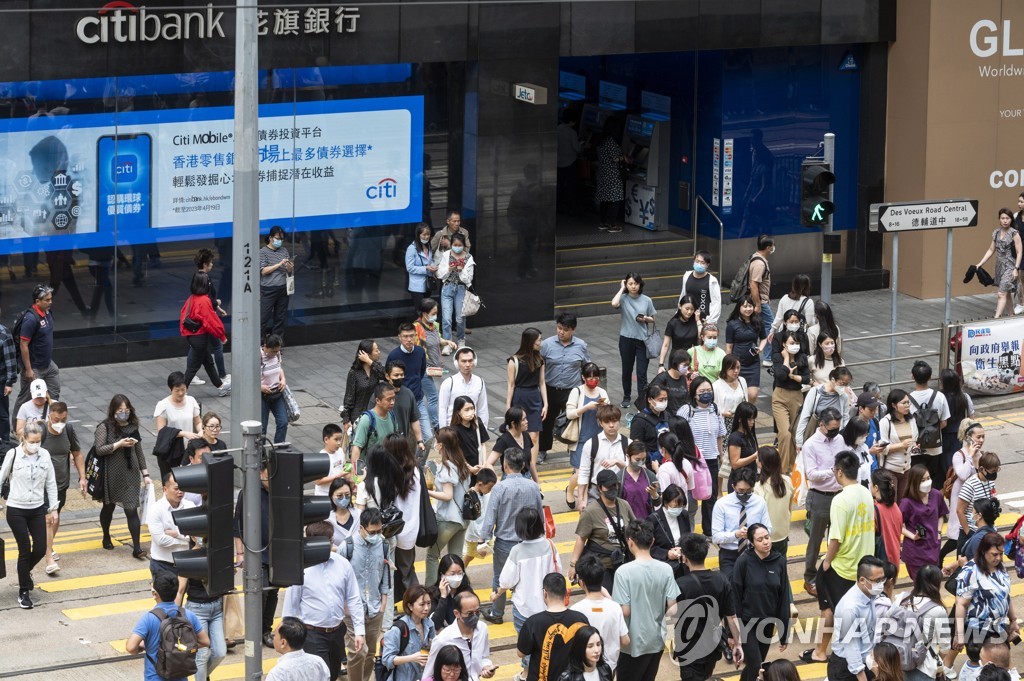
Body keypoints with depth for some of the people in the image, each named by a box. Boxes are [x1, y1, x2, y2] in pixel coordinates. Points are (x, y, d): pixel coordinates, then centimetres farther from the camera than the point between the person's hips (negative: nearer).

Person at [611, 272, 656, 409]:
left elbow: (652, 319, 10)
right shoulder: (623, 299, -4)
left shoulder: (647, 300, 0)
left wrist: (645, 319, -13)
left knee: (642, 372, -4)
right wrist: (622, 289, -14)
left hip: (643, 340, 0)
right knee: (627, 370, 15)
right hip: (626, 339, 0)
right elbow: (614, 304, -28)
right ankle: (626, 397, 32)